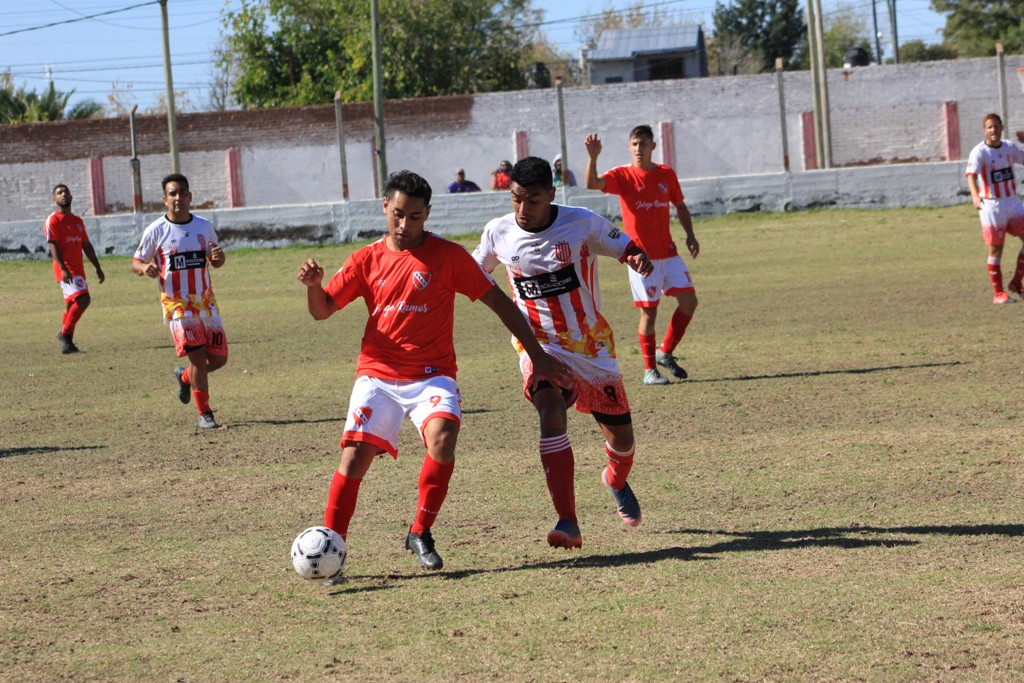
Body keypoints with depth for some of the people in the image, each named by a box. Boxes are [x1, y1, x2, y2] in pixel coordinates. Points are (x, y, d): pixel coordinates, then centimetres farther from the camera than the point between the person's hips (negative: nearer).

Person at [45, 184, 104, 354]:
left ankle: (66, 343, 14)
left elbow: (86, 246, 23)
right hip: (66, 270, -8)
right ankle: (65, 333, -13)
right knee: (83, 298, -21)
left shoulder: (77, 221, 19)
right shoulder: (53, 220, -5)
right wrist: (63, 269, -24)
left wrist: (97, 268, 19)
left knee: (72, 304, 9)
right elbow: (53, 246, -14)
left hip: (78, 269, 8)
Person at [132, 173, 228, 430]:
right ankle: (204, 414, 0)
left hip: (206, 301, 4)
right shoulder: (155, 231, -5)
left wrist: (219, 257, -8)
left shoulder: (204, 226, 6)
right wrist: (145, 268, -21)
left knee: (219, 358, 4)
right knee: (198, 356, -13)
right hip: (177, 304, -4)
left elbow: (216, 262, 16)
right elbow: (136, 262, 3)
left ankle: (184, 377, 35)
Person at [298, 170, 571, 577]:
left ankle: (421, 534, -9)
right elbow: (322, 311, 10)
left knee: (442, 441, -28)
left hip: (431, 375, -2)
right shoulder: (367, 259, 7)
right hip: (377, 375, 2)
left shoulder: (448, 256, 0)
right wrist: (313, 285, -13)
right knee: (355, 457, -14)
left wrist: (538, 356, 0)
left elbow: (499, 302, 3)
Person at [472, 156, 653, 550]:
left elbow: (628, 250, -3)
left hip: (592, 345, 1)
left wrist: (640, 261, -28)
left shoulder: (582, 224, -13)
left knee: (621, 437, 9)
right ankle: (568, 524, -34)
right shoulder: (498, 233, -7)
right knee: (551, 410, -31)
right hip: (540, 345, -1)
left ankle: (616, 481, 50)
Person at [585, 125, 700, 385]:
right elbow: (592, 184, -22)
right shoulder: (622, 175, -5)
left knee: (689, 301, -1)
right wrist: (593, 157, -39)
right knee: (649, 312, -4)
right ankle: (649, 370, 7)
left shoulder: (667, 174, 7)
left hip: (668, 252, 4)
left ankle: (665, 352, 17)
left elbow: (680, 206, 18)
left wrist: (690, 235, 6)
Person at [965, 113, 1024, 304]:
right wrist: (975, 196, -46)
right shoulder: (979, 152, -14)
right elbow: (971, 175, -29)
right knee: (995, 251, 1)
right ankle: (998, 293, 11)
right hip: (991, 206, -5)